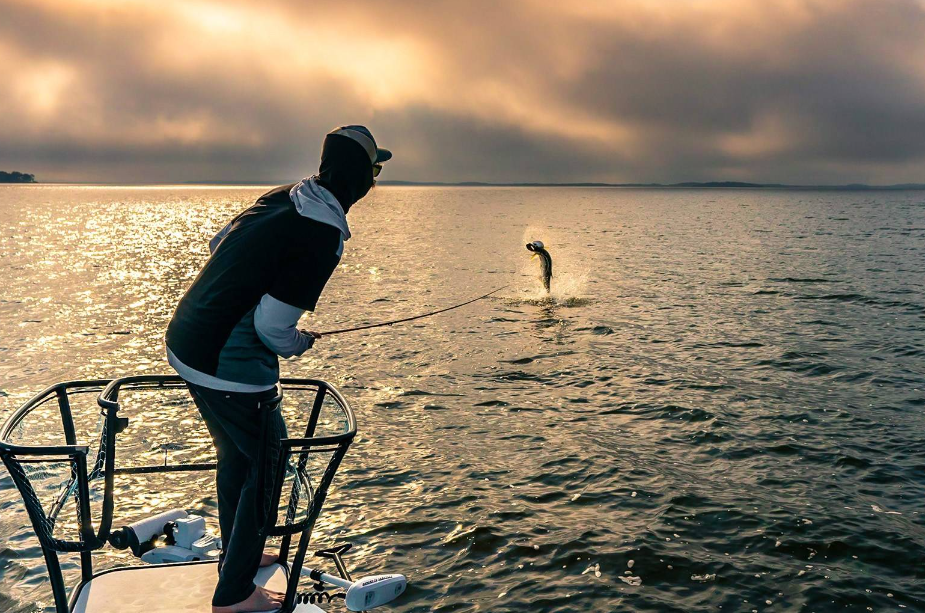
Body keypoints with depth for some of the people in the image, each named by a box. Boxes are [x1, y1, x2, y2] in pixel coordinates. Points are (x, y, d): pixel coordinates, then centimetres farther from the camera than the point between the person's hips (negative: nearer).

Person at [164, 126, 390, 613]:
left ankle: (237, 553, 45)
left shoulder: (281, 198, 5)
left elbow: (217, 244, 18)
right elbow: (272, 325, -20)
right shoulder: (324, 235, -20)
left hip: (183, 343, 9)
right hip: (229, 368, -9)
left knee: (236, 454, 25)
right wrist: (300, 344, 1)